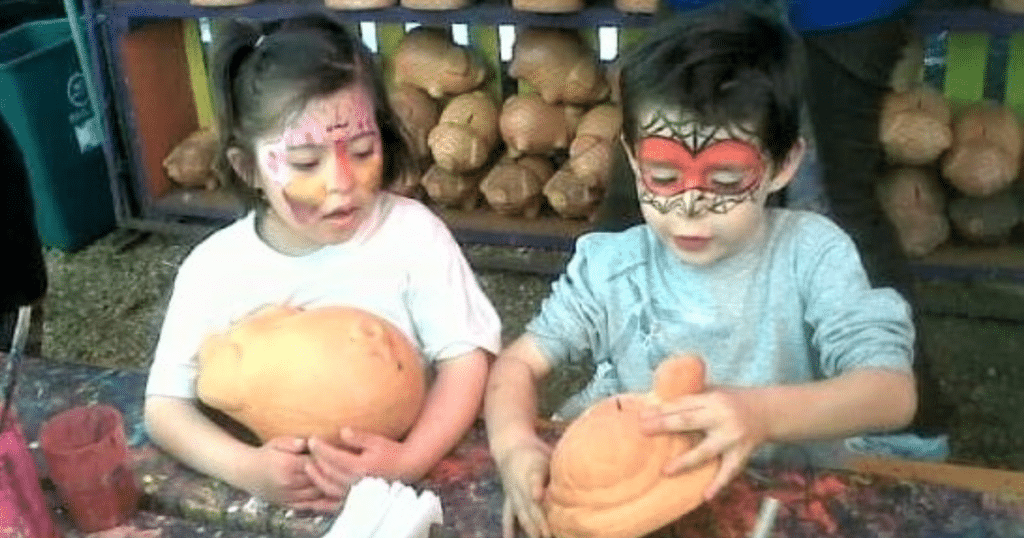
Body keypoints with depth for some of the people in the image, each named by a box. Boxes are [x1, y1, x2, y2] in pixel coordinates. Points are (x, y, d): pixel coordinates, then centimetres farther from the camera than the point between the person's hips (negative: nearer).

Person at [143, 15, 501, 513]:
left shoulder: (412, 231, -8)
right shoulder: (213, 266, -6)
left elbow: (464, 358, -8)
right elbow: (165, 403, -2)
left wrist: (409, 461, -24)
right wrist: (245, 469, -20)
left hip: (403, 484, -1)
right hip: (278, 495, 1)